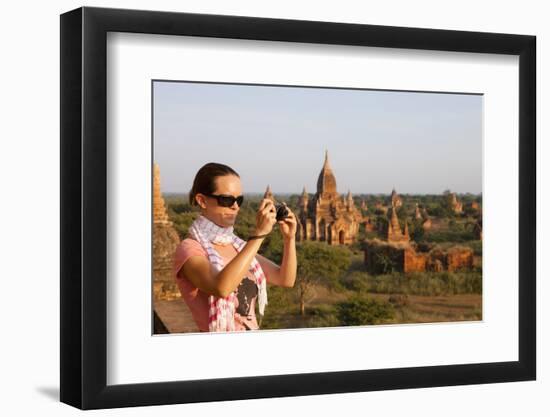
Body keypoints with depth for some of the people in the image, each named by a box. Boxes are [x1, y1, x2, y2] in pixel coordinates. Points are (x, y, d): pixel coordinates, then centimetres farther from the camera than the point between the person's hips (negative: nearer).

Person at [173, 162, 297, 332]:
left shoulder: (238, 245, 10)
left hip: (253, 336, 5)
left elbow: (285, 279, 6)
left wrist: (289, 238, -8)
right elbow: (221, 287, -26)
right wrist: (259, 233, -25)